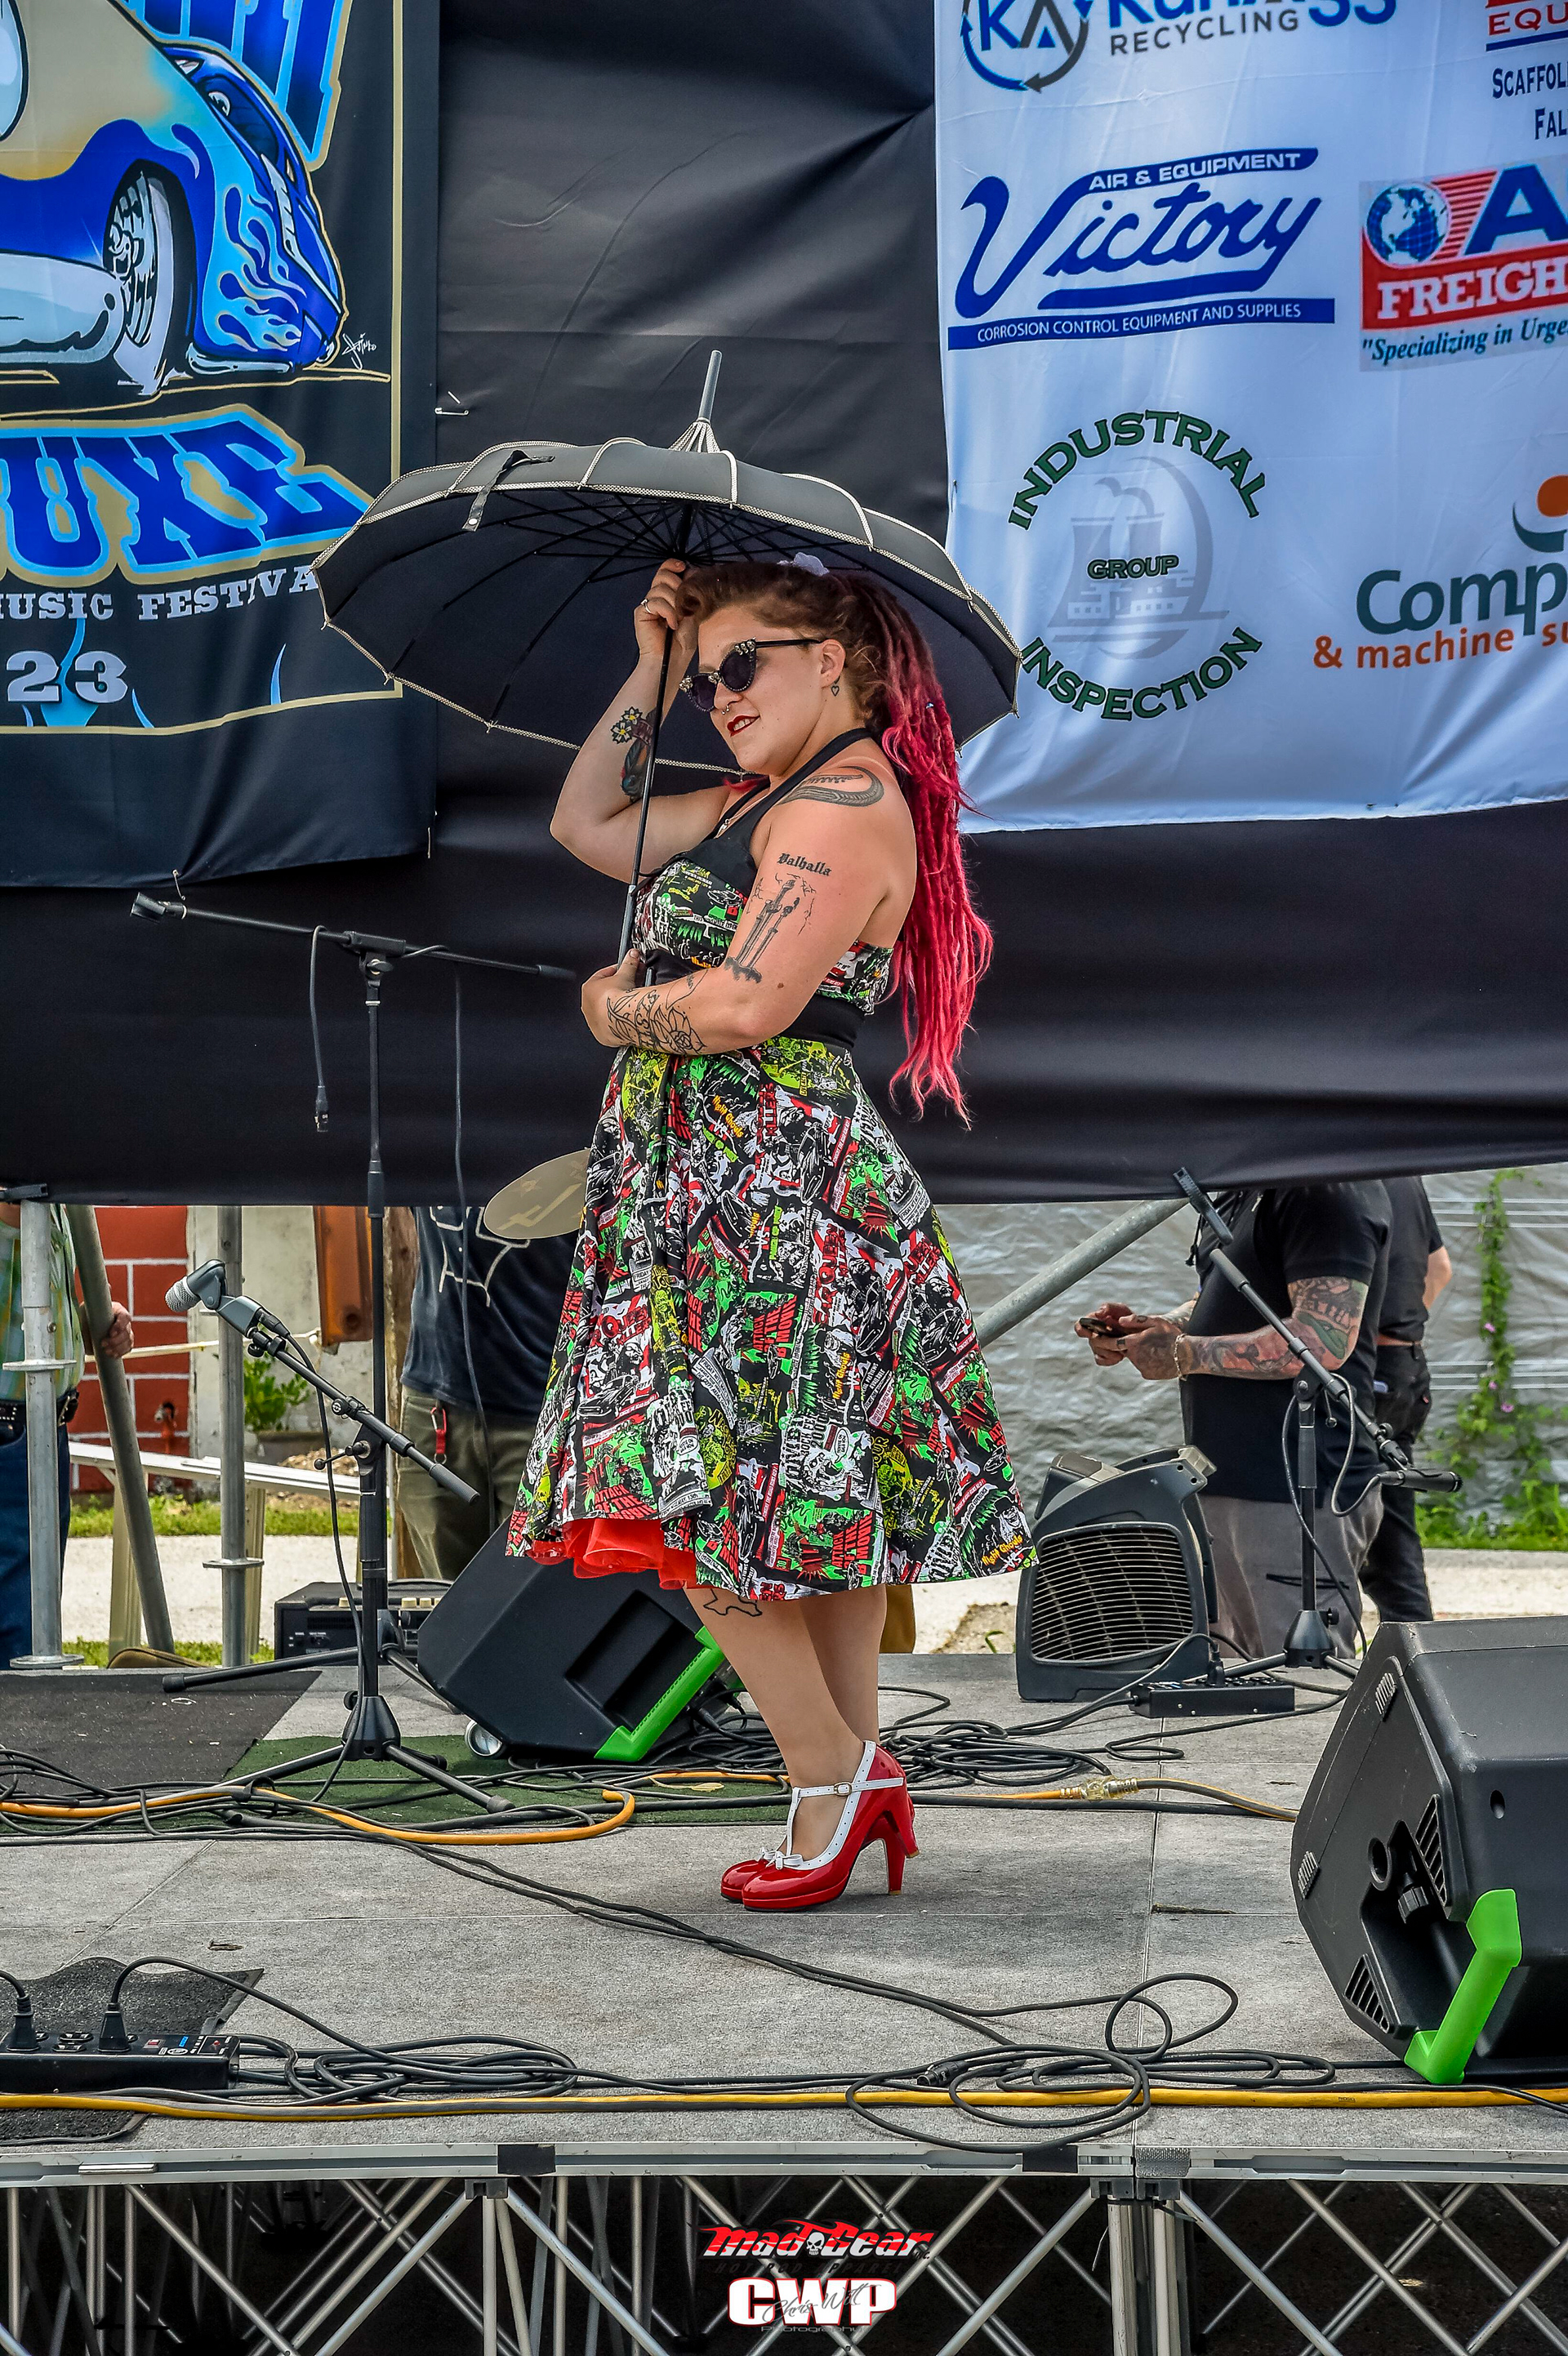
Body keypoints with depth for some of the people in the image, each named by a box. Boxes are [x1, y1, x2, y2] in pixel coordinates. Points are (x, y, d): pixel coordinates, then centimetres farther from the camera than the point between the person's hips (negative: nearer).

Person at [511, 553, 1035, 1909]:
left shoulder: (847, 805, -13)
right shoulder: (760, 805, 18)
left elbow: (748, 1002, -22)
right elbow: (587, 826, 26)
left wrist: (618, 1011, -4)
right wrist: (648, 673, 18)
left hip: (769, 1177, -10)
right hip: (706, 1178, 10)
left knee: (693, 1499, -10)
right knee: (803, 1494, 11)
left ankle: (833, 1775, -4)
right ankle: (864, 1778, 16)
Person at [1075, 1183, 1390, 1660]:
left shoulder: (1330, 1190, -15)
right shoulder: (1249, 1192, 17)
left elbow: (1324, 1339, -24)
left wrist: (1186, 1354, -20)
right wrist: (1146, 1330, 8)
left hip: (1297, 1494, -11)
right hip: (1229, 1484, 11)